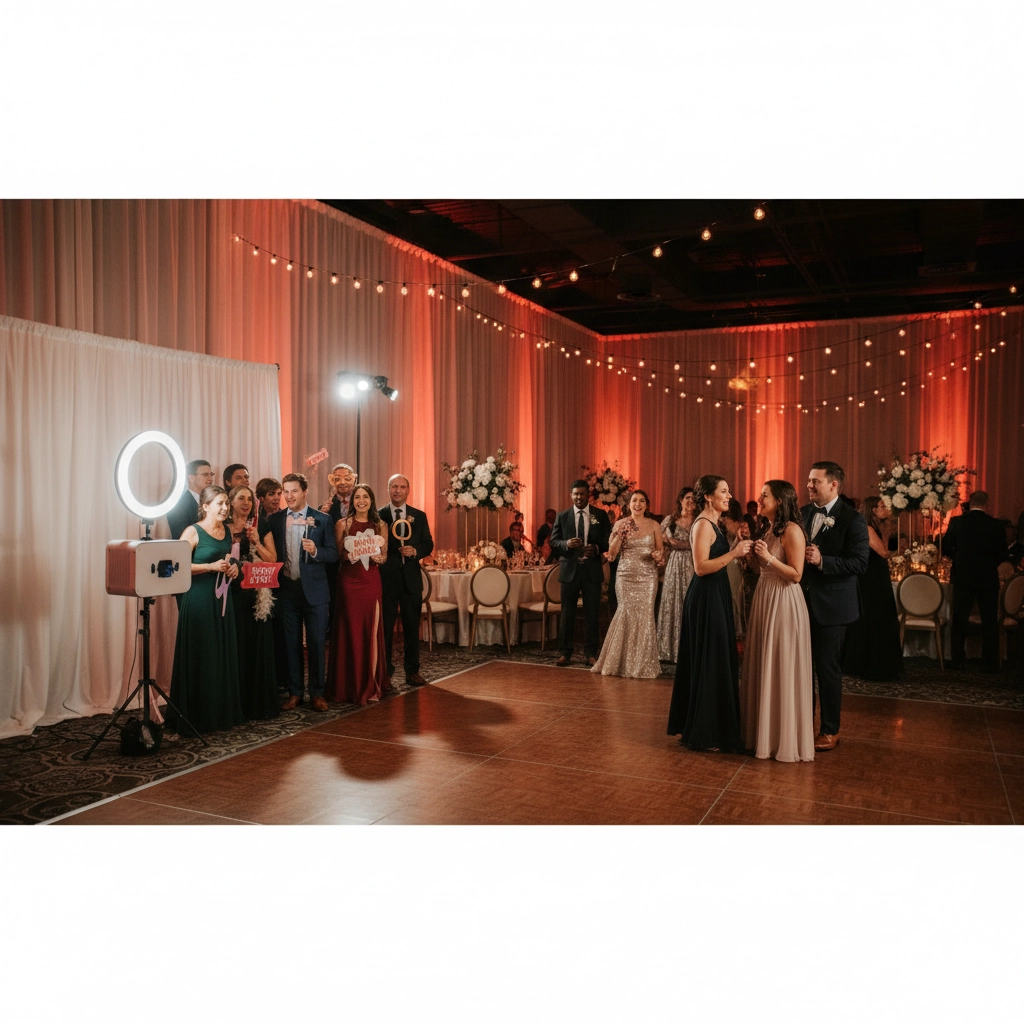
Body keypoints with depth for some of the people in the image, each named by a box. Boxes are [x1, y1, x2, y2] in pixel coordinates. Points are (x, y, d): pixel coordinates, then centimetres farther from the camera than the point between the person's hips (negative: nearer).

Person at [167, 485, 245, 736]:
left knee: (223, 655, 9)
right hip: (199, 600, -6)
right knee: (198, 657, -2)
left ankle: (221, 713, 19)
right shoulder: (193, 532, -8)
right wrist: (211, 566, -19)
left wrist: (233, 568, 4)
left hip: (222, 600, 7)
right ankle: (196, 717, 8)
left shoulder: (227, 531, 12)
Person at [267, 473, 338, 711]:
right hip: (287, 589, 2)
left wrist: (315, 551, -20)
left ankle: (317, 693, 13)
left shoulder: (322, 520, 0)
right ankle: (294, 693, 19)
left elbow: (333, 553, -3)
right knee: (291, 643, 9)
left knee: (316, 643, 2)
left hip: (313, 590, -2)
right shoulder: (275, 520, 6)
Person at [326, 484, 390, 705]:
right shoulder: (342, 524, 3)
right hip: (349, 582, -1)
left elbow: (384, 556, 9)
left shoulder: (380, 526, 8)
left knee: (371, 632, 3)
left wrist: (378, 558, -12)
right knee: (351, 633, 1)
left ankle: (371, 686, 12)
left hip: (372, 582, 2)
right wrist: (349, 556, -18)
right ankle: (351, 686, 12)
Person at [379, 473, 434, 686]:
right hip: (386, 578, -2)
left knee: (412, 626, 7)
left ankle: (412, 671, 16)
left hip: (411, 578, 2)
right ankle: (385, 670, 16)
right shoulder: (378, 515, 1)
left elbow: (428, 544, 5)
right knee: (385, 626, 6)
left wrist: (415, 551, -12)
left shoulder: (419, 516, 7)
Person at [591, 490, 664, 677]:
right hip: (626, 575, -1)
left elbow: (661, 549, 10)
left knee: (645, 614, -2)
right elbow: (612, 552, -2)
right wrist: (619, 534, -14)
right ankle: (624, 661, 8)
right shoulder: (620, 524, 2)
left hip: (647, 576, 1)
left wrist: (659, 555, -11)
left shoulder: (654, 525, 5)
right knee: (626, 612, -7)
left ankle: (643, 663, 11)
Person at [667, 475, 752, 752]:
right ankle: (703, 733, 8)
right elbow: (701, 567, -22)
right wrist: (734, 553, -23)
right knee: (709, 662, -2)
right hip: (706, 598, -10)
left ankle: (694, 725, 27)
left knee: (709, 662, 16)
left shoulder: (714, 524, 14)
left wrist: (737, 552, 4)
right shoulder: (703, 524, -15)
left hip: (715, 597, 10)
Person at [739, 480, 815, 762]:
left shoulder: (792, 530, -14)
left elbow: (796, 574, -17)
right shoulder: (769, 529, 12)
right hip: (764, 600, 9)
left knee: (782, 670, 0)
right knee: (763, 668, 14)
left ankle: (786, 738, 13)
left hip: (784, 604, -9)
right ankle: (764, 731, 25)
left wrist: (769, 557, -24)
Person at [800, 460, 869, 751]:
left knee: (828, 669, 4)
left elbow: (860, 562, -17)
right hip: (802, 601, 6)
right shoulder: (803, 513, 7)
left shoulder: (852, 519, -11)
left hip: (831, 606, -5)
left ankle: (830, 730, 18)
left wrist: (822, 560, -26)